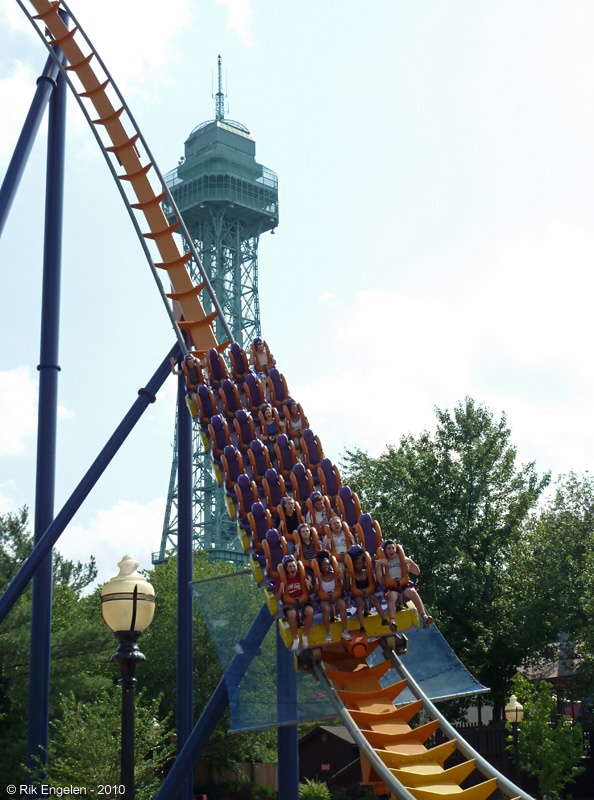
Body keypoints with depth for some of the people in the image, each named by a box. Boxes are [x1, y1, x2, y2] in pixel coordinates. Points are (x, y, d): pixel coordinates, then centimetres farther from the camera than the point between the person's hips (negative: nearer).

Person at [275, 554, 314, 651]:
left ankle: (305, 636, -10)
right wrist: (281, 589, -20)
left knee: (310, 611, -33)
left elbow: (310, 592, 11)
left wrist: (309, 586, -11)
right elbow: (277, 599, -2)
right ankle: (295, 639, -15)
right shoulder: (282, 580, -4)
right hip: (289, 604, -2)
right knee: (292, 614, -37)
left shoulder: (303, 576, 0)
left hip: (303, 601, 2)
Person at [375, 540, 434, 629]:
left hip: (404, 586, 1)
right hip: (391, 589, -1)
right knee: (392, 595, -37)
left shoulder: (402, 559, 13)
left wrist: (411, 562, -7)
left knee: (412, 592, -33)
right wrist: (378, 565, -16)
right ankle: (392, 621, -52)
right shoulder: (383, 562, 7)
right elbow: (379, 579, -6)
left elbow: (417, 572, 10)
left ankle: (424, 617, -42)